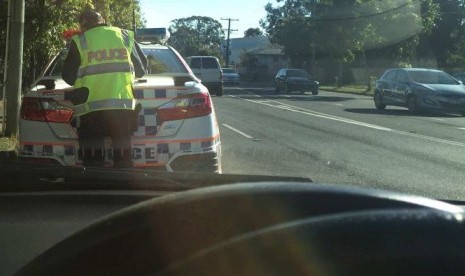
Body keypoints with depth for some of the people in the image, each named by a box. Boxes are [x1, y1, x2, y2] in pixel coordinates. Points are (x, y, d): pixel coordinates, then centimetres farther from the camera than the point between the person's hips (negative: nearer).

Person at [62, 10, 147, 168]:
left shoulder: (80, 41, 4)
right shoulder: (125, 37, 12)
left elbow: (68, 76, 9)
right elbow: (141, 69, 18)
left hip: (91, 108, -2)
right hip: (123, 105, 2)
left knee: (92, 160, 3)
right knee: (123, 159, 10)